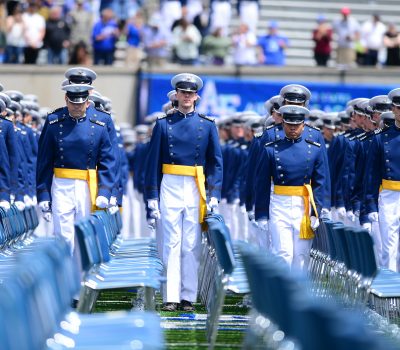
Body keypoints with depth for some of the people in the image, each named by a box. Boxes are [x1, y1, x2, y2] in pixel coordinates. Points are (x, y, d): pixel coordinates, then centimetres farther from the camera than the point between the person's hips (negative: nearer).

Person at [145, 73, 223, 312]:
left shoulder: (207, 126, 7)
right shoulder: (164, 124, 6)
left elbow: (216, 162, 7)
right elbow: (153, 161, 6)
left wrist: (214, 195, -2)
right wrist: (152, 196, 0)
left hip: (196, 190, 0)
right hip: (170, 187, 0)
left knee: (192, 246, 2)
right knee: (171, 244, -2)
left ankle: (188, 297, 7)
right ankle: (171, 297, -1)